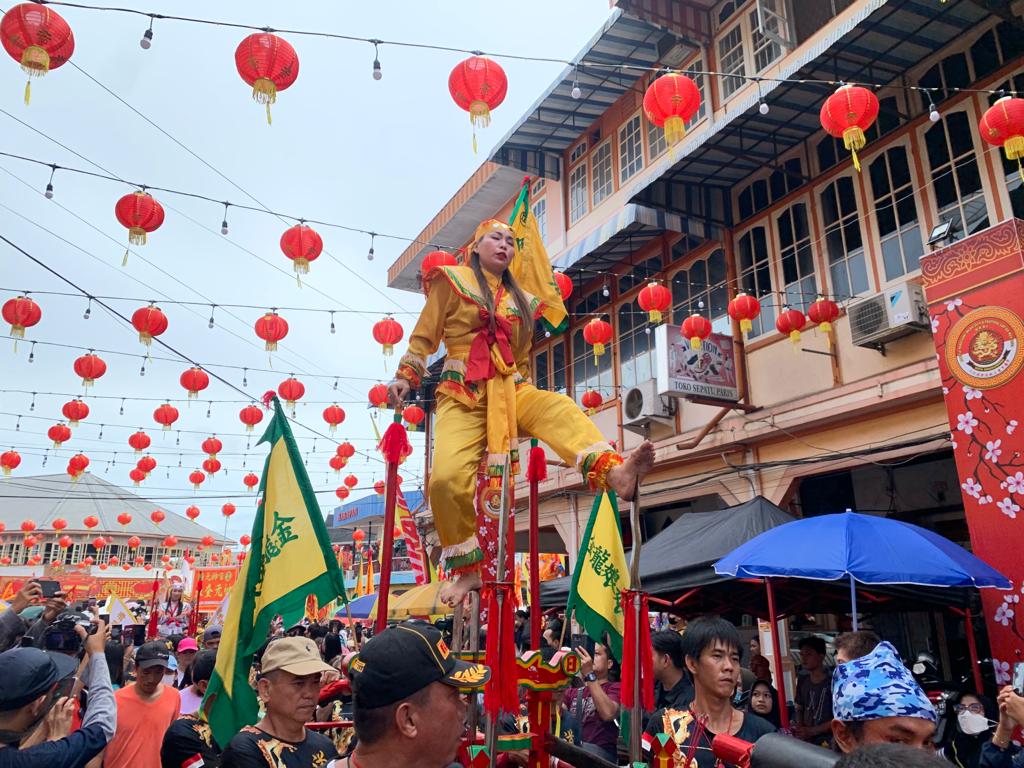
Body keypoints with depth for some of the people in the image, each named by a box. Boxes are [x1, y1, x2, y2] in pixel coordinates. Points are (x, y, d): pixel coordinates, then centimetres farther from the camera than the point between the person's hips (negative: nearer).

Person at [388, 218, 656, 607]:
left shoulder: (521, 298, 20)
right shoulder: (453, 281, 10)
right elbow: (424, 336, 9)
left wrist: (524, 401, 23)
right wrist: (404, 376, 0)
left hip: (511, 391, 3)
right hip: (462, 394, -3)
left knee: (561, 409, -30)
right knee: (447, 477, -25)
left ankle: (616, 472, -54)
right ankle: (467, 569, -8)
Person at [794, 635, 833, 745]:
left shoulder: (832, 681, -11)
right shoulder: (802, 680, 8)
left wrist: (812, 731, -12)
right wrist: (799, 727, -2)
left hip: (826, 741, -5)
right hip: (805, 739, 5)